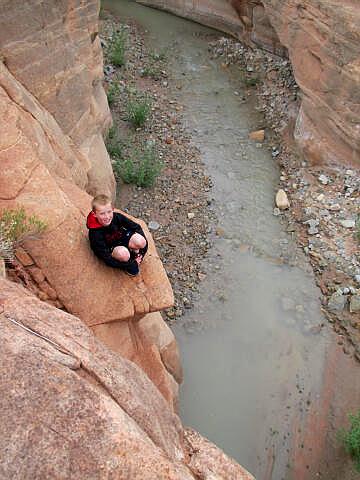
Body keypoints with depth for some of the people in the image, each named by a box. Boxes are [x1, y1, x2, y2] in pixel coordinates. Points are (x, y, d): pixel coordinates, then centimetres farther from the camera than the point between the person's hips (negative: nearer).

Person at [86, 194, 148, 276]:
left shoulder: (116, 217, -21)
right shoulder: (95, 234, -31)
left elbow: (136, 227, -6)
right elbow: (107, 259, -30)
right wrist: (132, 265, -30)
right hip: (109, 249, -4)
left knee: (141, 242, -27)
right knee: (123, 253, -38)